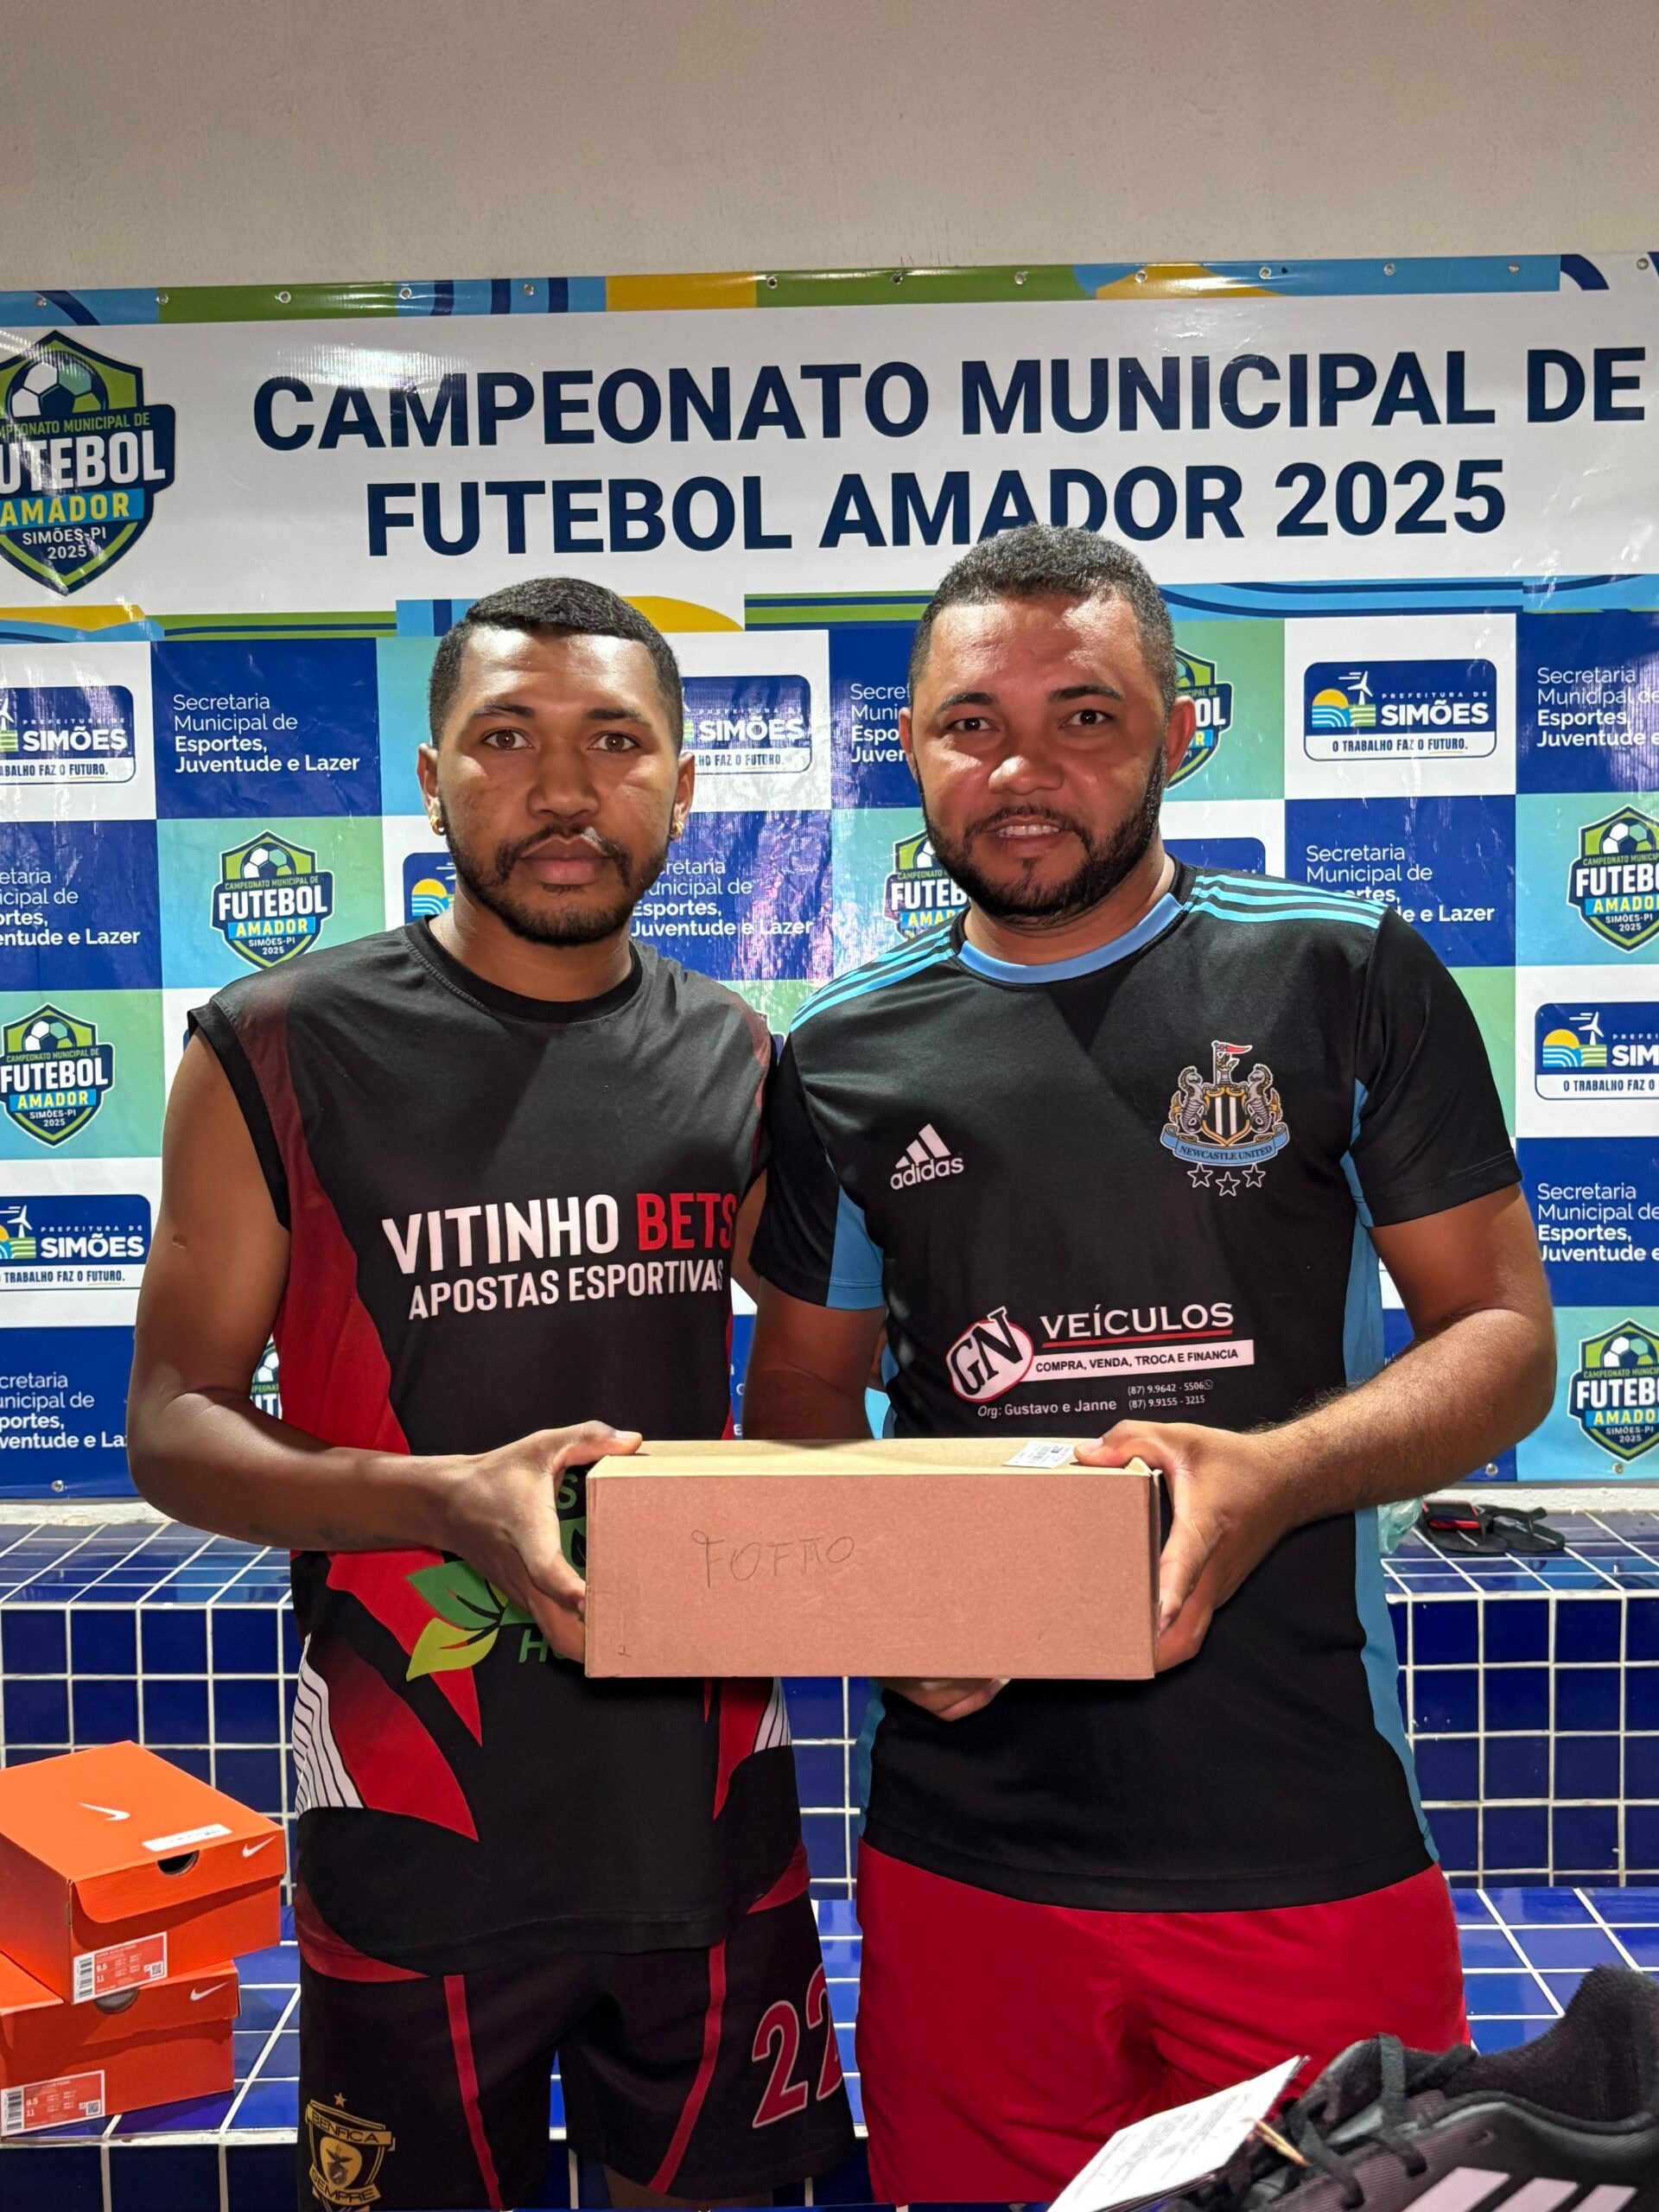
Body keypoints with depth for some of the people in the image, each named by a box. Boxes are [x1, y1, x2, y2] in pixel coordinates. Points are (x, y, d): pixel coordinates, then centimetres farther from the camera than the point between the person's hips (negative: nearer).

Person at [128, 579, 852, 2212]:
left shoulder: (740, 1066, 3)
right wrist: (449, 1498, -24)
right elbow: (170, 1427, -7)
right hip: (420, 1829, -3)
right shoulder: (278, 1054, -7)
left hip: (707, 1797, 3)